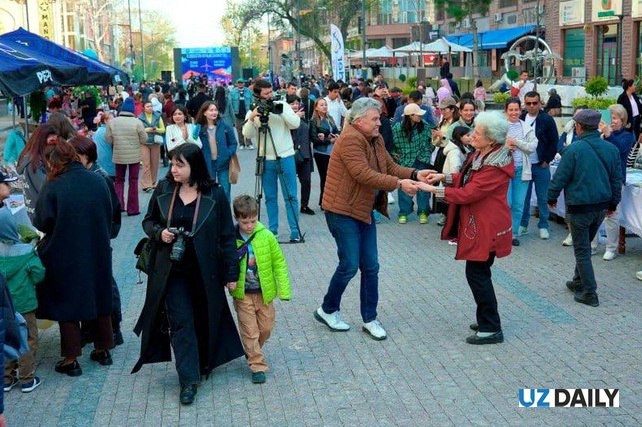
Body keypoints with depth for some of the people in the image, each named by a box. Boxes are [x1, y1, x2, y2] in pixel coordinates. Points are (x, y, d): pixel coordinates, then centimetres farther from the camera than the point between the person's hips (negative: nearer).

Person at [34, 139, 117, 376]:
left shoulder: (53, 187, -16)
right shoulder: (98, 181, -4)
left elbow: (42, 223, -13)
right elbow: (111, 212, 5)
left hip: (65, 256, -4)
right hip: (98, 251, 4)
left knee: (67, 302, 8)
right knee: (99, 297, 18)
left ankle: (71, 359, 12)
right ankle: (103, 349, 29)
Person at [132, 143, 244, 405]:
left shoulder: (214, 194, -9)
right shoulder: (163, 190, -3)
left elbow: (226, 236, -5)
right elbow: (148, 221, 11)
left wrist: (231, 273, -4)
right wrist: (159, 232, -12)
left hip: (204, 271, -1)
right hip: (172, 270, 1)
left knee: (204, 319, 12)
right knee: (181, 322, -1)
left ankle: (205, 363, 36)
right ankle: (188, 380, 4)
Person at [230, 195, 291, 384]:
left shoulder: (266, 236, -9)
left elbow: (279, 262, -4)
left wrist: (284, 289, -6)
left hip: (264, 293, 2)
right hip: (242, 294, -2)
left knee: (266, 328, 14)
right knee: (250, 331, 1)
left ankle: (253, 351, 40)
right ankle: (258, 366, 12)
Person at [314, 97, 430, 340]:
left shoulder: (376, 139, 9)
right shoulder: (350, 139, -20)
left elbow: (391, 167, 8)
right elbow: (364, 174, -27)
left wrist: (414, 174, -10)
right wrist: (399, 184, -29)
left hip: (364, 210, 9)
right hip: (343, 211, -9)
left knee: (371, 266, 9)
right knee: (350, 265, -3)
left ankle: (370, 319, 20)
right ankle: (327, 310, 19)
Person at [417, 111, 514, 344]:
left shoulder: (495, 167, -24)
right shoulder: (481, 155, 6)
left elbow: (467, 193, -24)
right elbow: (468, 179, 16)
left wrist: (434, 190, -19)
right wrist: (445, 177, 1)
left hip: (486, 228, -10)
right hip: (477, 224, 10)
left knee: (477, 274, -4)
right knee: (479, 273, 17)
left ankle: (491, 329, 6)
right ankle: (486, 320, 30)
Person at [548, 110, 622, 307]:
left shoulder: (574, 149, -17)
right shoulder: (611, 149, 1)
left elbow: (560, 177, -12)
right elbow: (617, 179, 8)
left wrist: (552, 198, 4)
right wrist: (613, 203, 20)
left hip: (579, 207, -6)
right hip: (602, 207, 6)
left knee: (582, 250, 3)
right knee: (585, 246, 23)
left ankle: (589, 293, 4)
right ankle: (579, 282, 34)